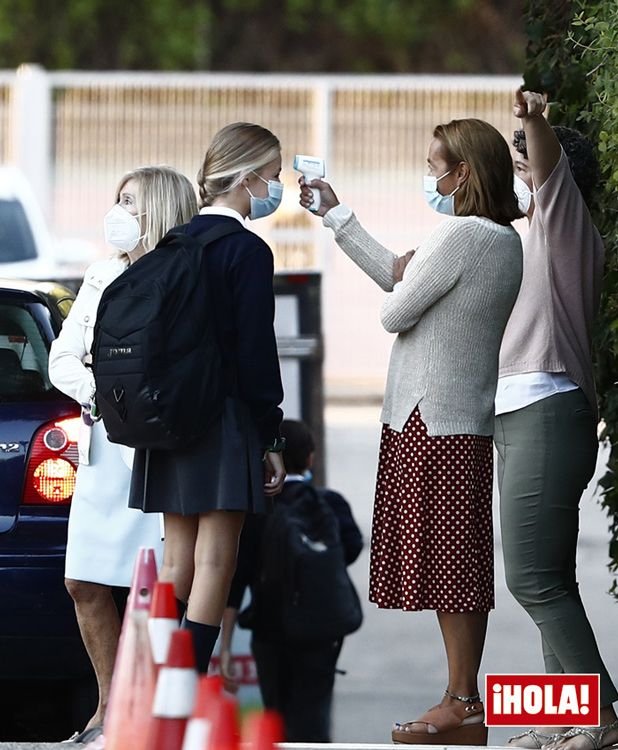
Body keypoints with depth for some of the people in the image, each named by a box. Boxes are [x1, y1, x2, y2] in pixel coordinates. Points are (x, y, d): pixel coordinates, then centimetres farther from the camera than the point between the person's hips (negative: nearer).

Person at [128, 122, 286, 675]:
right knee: (214, 565, -7)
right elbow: (256, 352, -13)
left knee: (177, 565, 11)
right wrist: (271, 439, -7)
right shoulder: (247, 251, -10)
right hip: (225, 423, -7)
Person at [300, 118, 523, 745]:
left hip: (432, 423, -9)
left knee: (446, 563, -6)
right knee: (459, 568, 10)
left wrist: (402, 277, 8)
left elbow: (395, 312, -14)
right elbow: (398, 277, 21)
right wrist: (334, 214, 27)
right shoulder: (504, 240, 13)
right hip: (470, 418, 9)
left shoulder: (460, 234, -18)